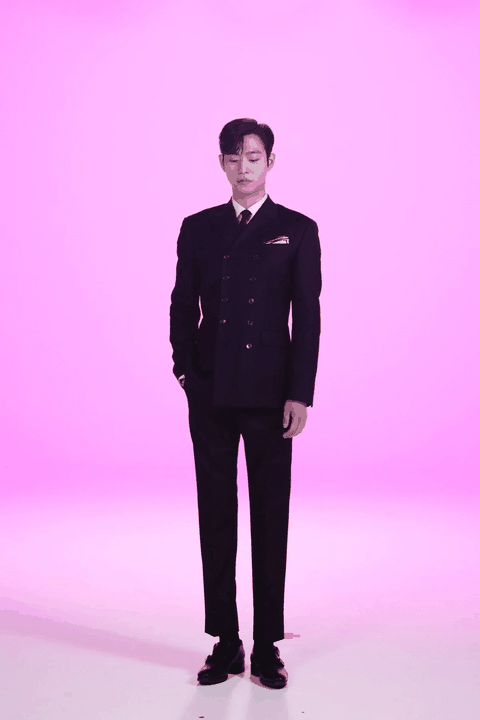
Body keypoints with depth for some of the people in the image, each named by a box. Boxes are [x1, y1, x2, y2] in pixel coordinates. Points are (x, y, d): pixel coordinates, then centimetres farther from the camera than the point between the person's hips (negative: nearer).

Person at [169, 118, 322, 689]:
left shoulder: (297, 230, 4)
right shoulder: (197, 228, 11)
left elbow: (307, 318, 0)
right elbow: (182, 305, 12)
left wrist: (300, 395, -7)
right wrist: (186, 369, 2)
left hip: (270, 396, -2)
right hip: (210, 397, 2)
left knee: (270, 523, 3)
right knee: (216, 520, 6)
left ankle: (267, 648, 14)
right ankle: (225, 645, 17)